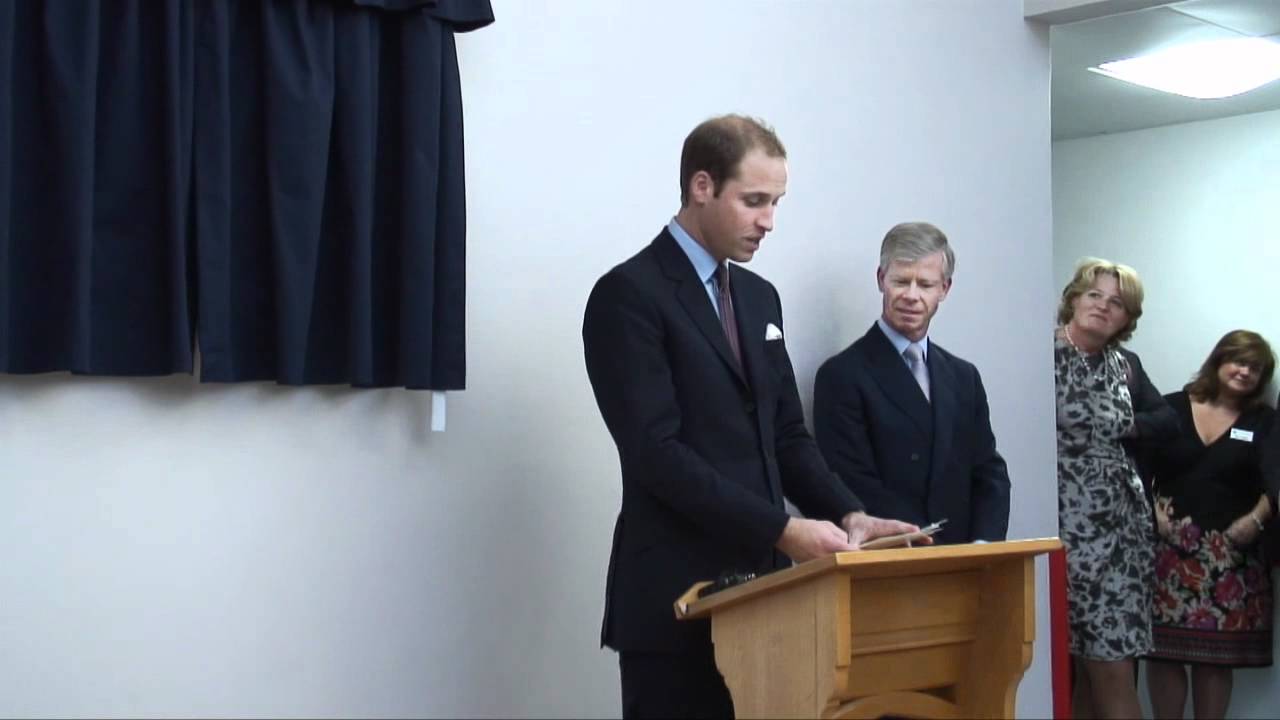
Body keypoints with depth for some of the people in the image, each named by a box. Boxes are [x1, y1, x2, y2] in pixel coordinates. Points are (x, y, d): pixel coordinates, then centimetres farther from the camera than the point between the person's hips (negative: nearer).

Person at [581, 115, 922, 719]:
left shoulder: (759, 296, 15)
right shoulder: (629, 294, -10)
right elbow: (657, 453, -18)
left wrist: (848, 514, -1)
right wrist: (782, 530, -20)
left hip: (758, 585, 7)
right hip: (676, 598, -7)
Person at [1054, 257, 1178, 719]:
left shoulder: (1126, 365, 14)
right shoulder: (1046, 355, -6)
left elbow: (1168, 420, 18)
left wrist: (1124, 428, 2)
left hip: (1124, 522, 6)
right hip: (1071, 524, -6)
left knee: (1095, 666, 5)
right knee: (1110, 664, -6)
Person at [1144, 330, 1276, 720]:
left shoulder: (1265, 423, 10)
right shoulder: (1172, 409, 7)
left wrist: (1255, 519, -10)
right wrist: (1151, 510, -8)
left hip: (1230, 554, 1)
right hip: (1168, 547, -1)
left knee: (1216, 656, 2)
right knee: (1163, 649, -3)